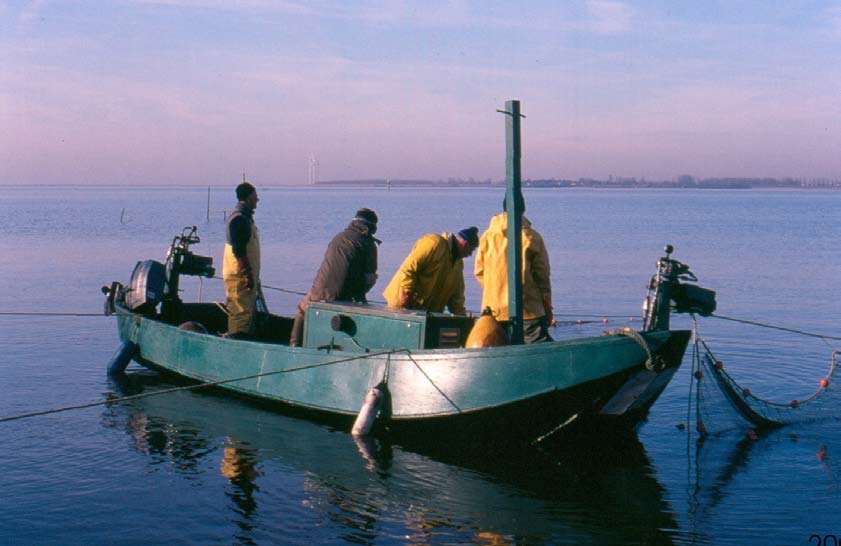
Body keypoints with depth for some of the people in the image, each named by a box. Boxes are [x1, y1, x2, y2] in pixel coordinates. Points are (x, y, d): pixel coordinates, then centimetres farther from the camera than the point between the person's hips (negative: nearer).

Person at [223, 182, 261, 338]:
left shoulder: (245, 217, 17)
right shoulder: (239, 218, -16)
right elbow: (238, 251, -22)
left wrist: (254, 276, 22)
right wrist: (248, 274, -22)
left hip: (245, 274, 11)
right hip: (239, 276, -11)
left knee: (248, 311, 14)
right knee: (241, 313, -9)